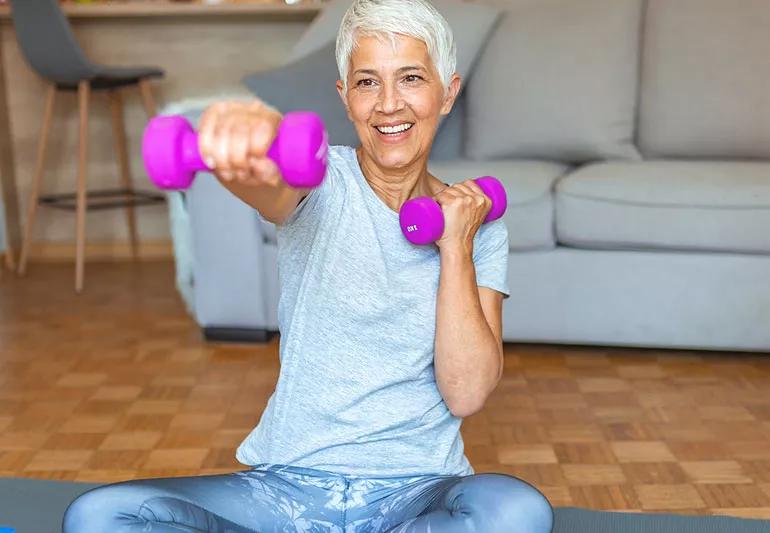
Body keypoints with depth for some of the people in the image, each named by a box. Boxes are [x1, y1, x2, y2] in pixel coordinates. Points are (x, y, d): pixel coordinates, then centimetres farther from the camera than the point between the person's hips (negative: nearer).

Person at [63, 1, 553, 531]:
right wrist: (248, 134, -55)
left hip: (420, 490, 2)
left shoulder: (479, 224, 2)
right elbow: (274, 181, -32)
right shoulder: (321, 184, -4)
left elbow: (466, 395, -8)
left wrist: (455, 247, -11)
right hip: (290, 483, -1)